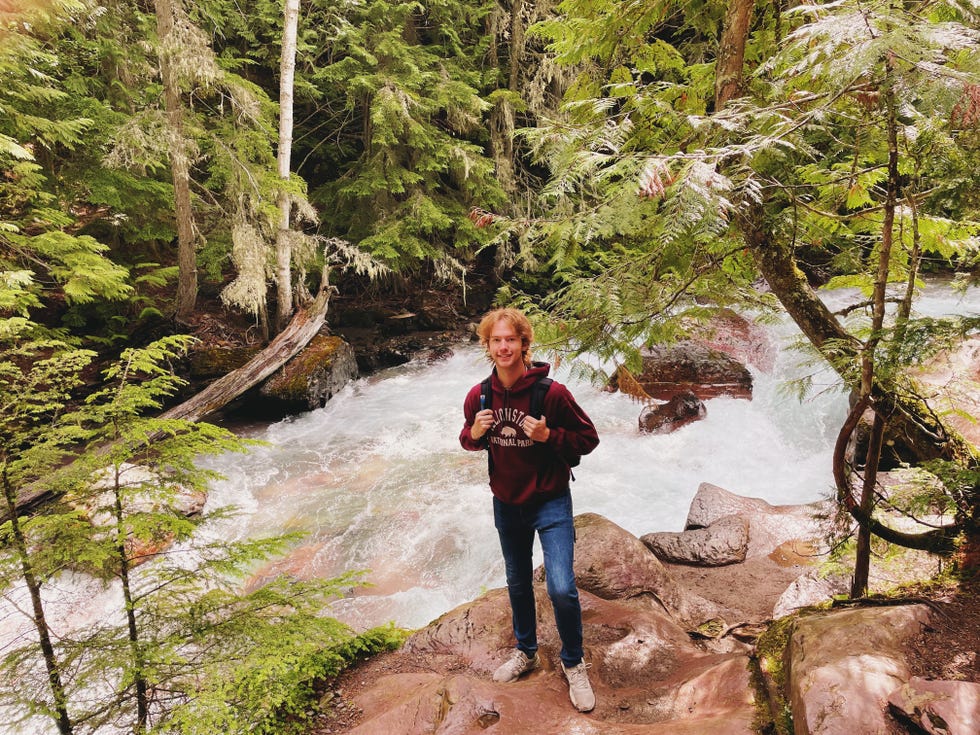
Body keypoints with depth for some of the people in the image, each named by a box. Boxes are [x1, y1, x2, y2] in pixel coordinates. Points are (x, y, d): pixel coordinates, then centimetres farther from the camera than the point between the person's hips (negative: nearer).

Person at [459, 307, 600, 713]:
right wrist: (474, 433, -16)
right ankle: (525, 652, 44)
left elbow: (588, 438, -12)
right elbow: (468, 440, 8)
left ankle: (574, 665, 17)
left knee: (561, 589, -10)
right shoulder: (479, 396, -8)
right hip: (506, 504, 4)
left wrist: (548, 435, -28)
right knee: (517, 584, 20)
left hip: (550, 503, -4)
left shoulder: (551, 392, -20)